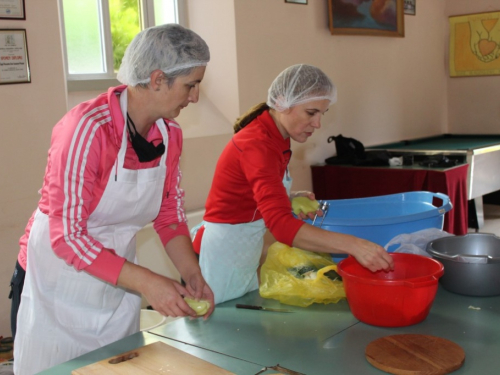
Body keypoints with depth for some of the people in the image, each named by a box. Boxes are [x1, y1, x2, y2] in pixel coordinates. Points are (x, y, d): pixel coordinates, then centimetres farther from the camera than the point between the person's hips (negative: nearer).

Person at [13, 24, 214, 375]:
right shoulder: (87, 127, -26)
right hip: (60, 283, -6)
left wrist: (192, 274, -9)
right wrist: (145, 282, -28)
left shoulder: (170, 134, -6)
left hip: (118, 281, 6)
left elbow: (170, 213, 5)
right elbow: (66, 236, -25)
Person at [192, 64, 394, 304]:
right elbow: (281, 225, -37)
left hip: (245, 255, 9)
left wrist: (291, 200, -1)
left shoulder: (273, 139, 5)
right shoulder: (258, 145, -25)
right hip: (224, 255, -9)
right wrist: (354, 245, -42)